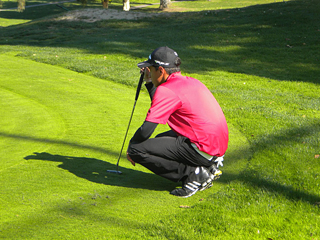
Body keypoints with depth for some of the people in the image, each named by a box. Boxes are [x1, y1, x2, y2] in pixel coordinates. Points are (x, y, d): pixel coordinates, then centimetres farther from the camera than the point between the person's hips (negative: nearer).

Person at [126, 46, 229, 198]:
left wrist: (131, 145, 4)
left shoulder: (166, 90, -13)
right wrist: (149, 83, 28)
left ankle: (195, 175, -9)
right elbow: (161, 109, 29)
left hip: (202, 149, -10)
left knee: (137, 149, -10)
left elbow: (146, 130, -15)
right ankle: (209, 166, 13)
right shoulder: (191, 82, 15)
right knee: (161, 139, 31)